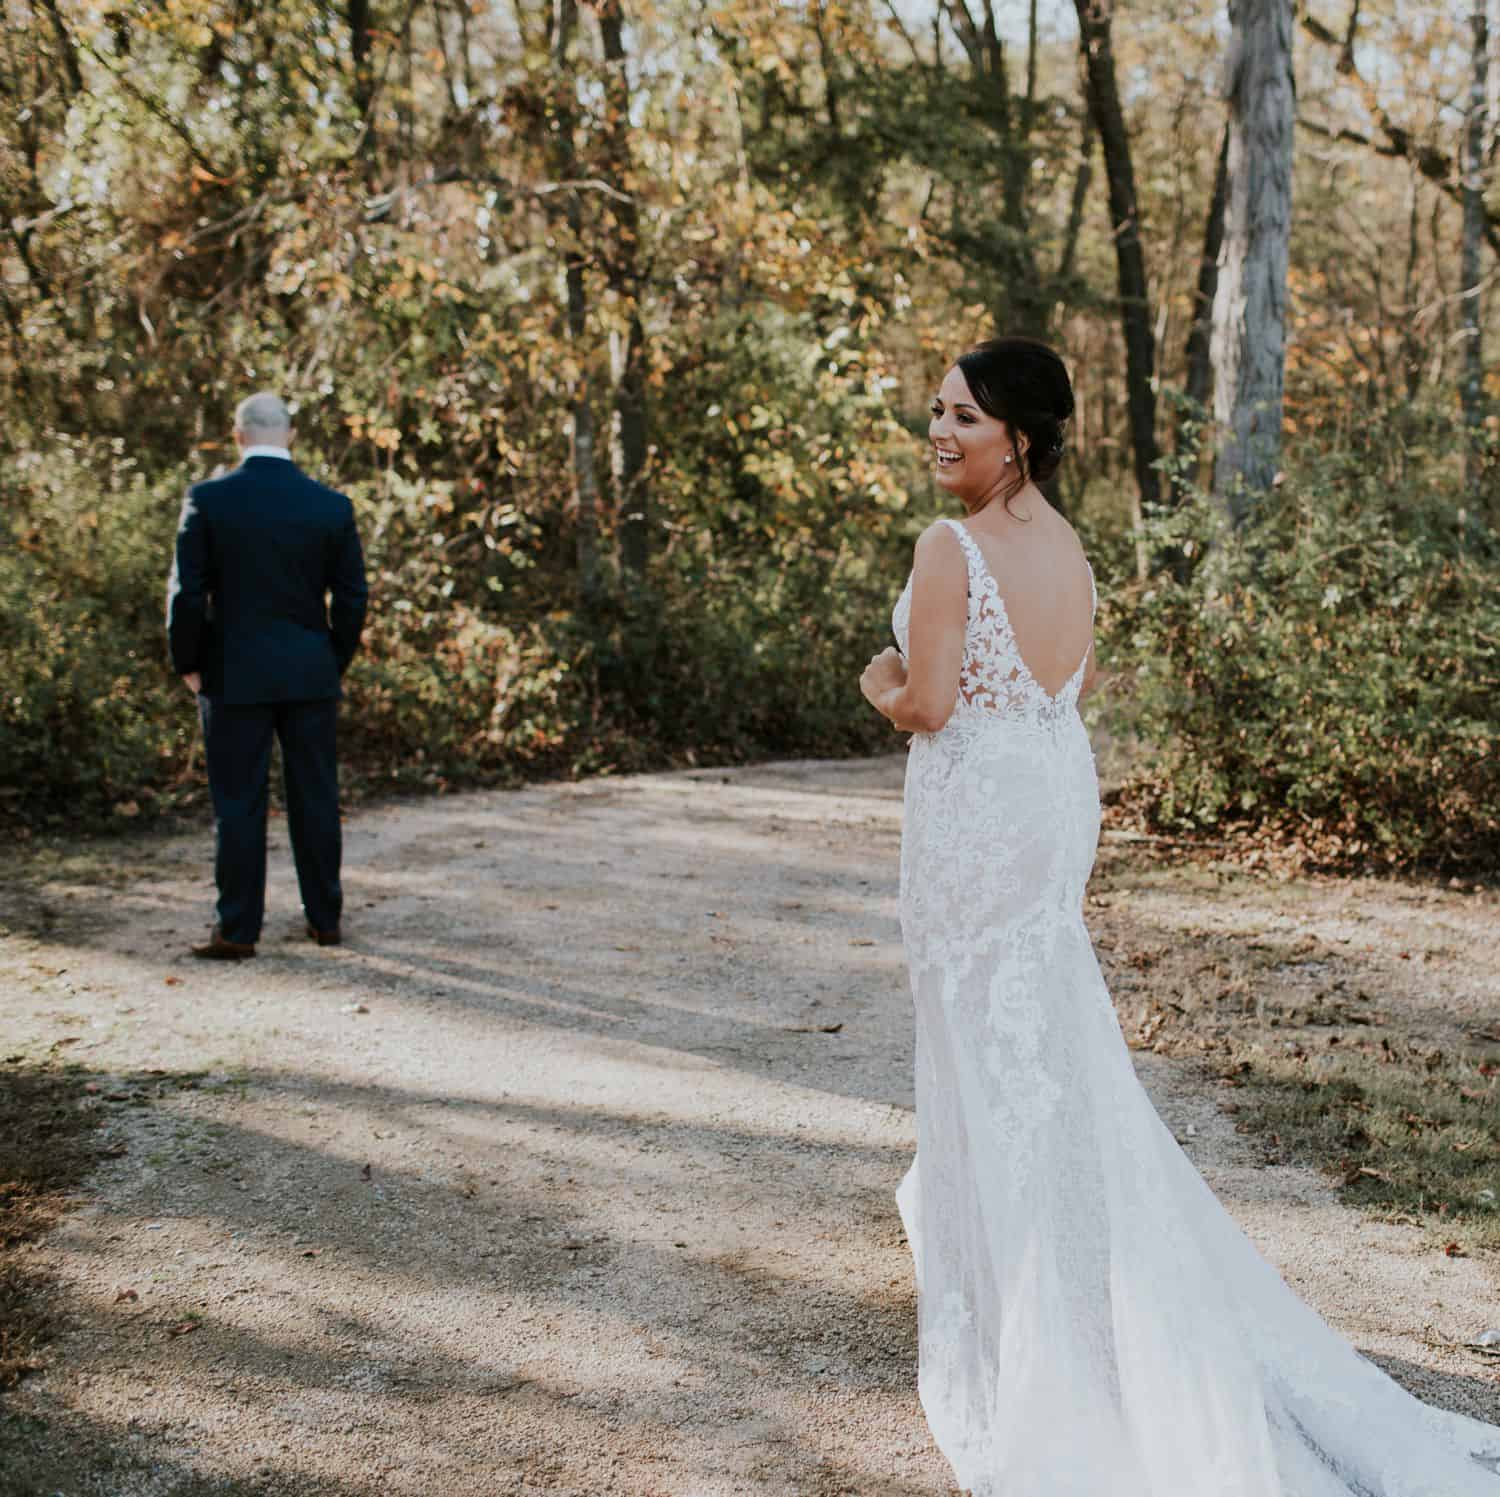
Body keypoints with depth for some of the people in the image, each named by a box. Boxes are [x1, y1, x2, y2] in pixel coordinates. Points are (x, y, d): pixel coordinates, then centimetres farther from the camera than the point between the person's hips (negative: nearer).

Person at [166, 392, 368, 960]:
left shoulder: (207, 500, -7)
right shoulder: (332, 506, -1)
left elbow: (186, 593, -9)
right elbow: (351, 598, 1)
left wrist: (188, 664, 3)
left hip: (234, 676, -2)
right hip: (311, 677, 2)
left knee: (238, 805, 4)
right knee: (316, 800, 11)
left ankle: (237, 930, 8)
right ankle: (325, 918, 19)